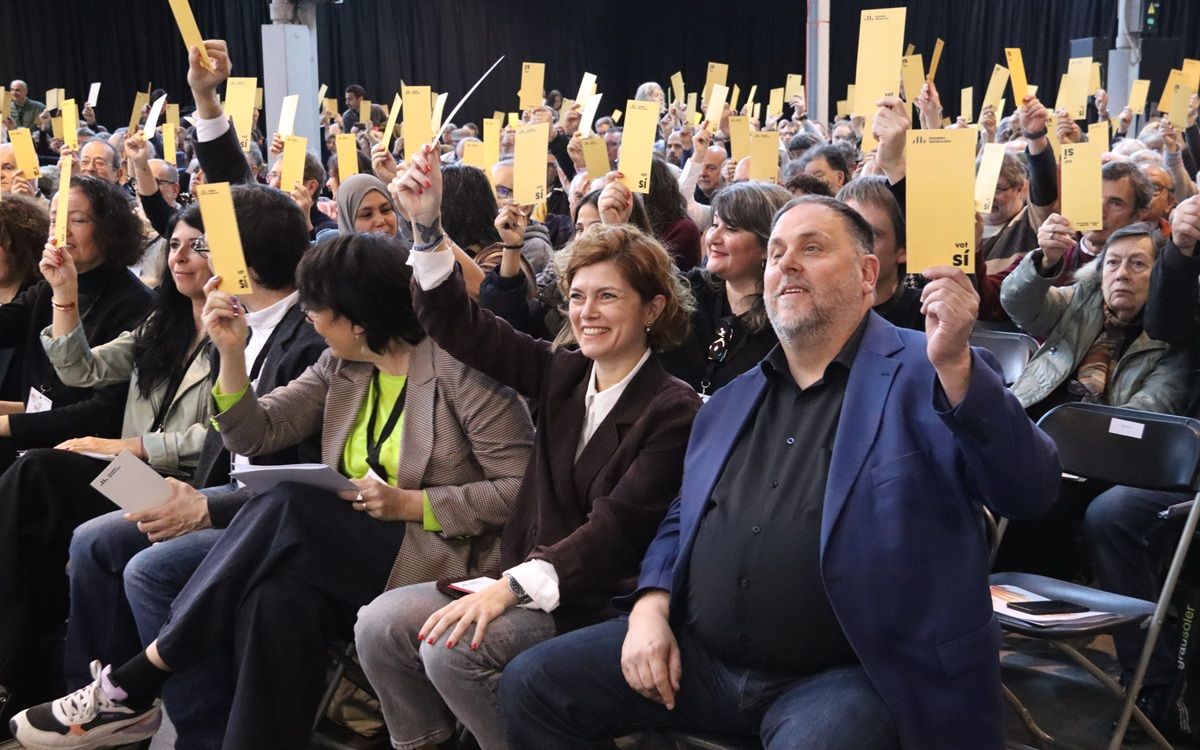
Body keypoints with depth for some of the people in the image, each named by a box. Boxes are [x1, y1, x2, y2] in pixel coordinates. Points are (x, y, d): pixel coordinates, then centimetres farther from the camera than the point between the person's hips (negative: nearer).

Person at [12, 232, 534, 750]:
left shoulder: (457, 369, -10)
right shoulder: (342, 367, 12)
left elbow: (523, 489, -12)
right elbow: (256, 435, 7)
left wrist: (411, 503, -18)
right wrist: (232, 352, -5)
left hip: (445, 559, -6)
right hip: (357, 550, 6)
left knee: (289, 509, -28)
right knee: (277, 597, -31)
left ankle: (134, 685, -20)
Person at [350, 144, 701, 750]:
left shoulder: (673, 410, -11)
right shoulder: (562, 375, 9)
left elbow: (617, 525, -19)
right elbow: (462, 327, 7)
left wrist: (512, 586, -29)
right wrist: (427, 226, -6)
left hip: (597, 604, -7)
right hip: (524, 581, 7)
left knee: (453, 648, -27)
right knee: (380, 624, -11)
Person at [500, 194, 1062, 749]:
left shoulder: (923, 376, -5)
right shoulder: (731, 401, 16)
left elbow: (1029, 491, -17)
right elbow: (683, 521, 24)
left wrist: (955, 365, -31)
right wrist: (650, 606, 4)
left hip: (845, 677, -6)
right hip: (699, 657, 7)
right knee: (532, 684, -1)